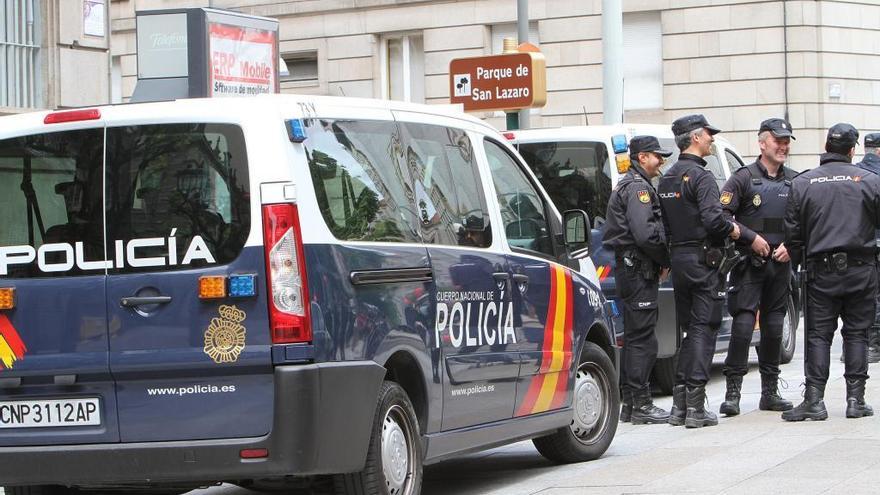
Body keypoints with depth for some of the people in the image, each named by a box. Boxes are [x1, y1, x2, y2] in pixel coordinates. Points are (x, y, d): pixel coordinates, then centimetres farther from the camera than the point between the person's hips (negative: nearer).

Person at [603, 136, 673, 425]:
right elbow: (645, 234, -24)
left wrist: (659, 262, 12)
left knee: (634, 338, 13)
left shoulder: (628, 185, 22)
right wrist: (665, 260, -9)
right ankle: (641, 406, -9)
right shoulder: (638, 187, -13)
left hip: (631, 270, 11)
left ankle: (630, 403, 17)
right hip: (639, 271, -11)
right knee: (642, 339, -9)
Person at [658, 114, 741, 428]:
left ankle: (679, 405, 12)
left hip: (678, 258, 8)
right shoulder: (701, 176, -13)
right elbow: (712, 219, -23)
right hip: (703, 260, -8)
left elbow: (663, 223, 16)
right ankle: (695, 408, -9)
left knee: (690, 330, 14)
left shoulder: (667, 178, 14)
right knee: (703, 330, -6)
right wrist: (732, 229, -6)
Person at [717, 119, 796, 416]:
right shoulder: (744, 178, -2)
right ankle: (733, 392, -9)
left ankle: (770, 392, 17)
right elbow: (721, 215, -7)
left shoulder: (794, 182, 11)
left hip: (781, 265, 5)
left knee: (774, 328, 9)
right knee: (743, 324, -12)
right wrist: (751, 238, -13)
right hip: (748, 265, -5)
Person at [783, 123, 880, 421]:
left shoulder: (802, 184, 0)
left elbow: (793, 233, 3)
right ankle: (856, 400, 5)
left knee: (818, 335, 3)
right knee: (856, 333, 7)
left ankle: (814, 400, -5)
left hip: (822, 272, 0)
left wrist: (795, 256, 19)